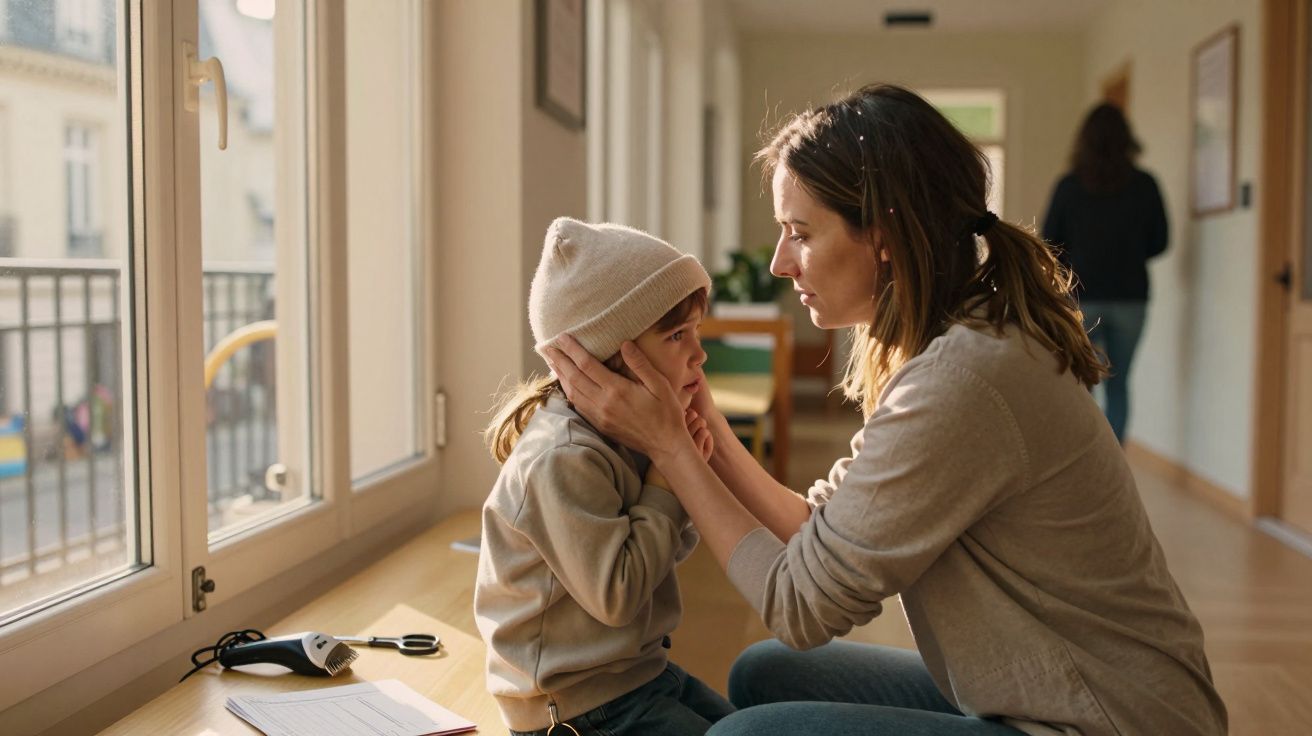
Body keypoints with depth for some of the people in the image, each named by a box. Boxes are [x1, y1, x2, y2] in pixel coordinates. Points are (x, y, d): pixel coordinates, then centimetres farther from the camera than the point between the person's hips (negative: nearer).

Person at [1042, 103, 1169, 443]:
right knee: (1118, 382, 9)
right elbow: (1159, 242, 5)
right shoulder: (1145, 185, -1)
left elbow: (1049, 242, -2)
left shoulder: (1069, 185, -5)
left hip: (1082, 295, -1)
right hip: (1130, 296, 1)